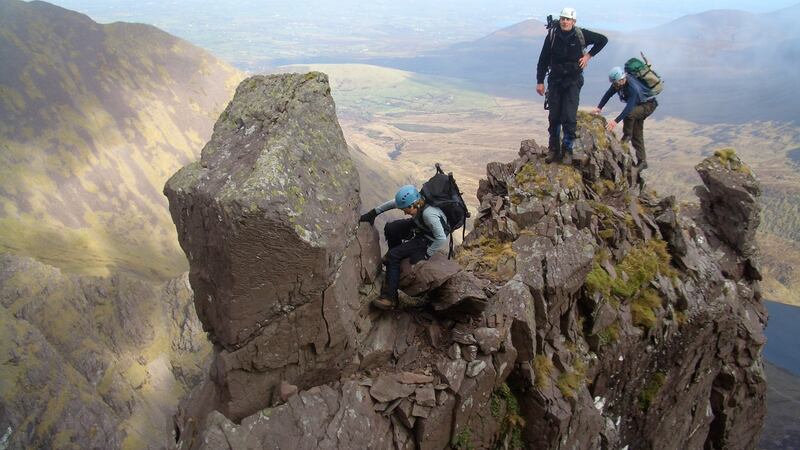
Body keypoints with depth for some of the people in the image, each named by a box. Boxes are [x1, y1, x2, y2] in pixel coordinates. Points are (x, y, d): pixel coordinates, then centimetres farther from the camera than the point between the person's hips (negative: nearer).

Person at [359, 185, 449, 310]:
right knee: (390, 228, -2)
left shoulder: (428, 214, -39)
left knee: (393, 256, -15)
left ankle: (390, 297, -9)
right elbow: (393, 203, 1)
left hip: (429, 240, -8)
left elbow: (442, 239, -39)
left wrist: (426, 255, -29)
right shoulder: (416, 202, -16)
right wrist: (374, 213, 0)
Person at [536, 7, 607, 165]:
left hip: (573, 81, -1)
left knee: (569, 117, -8)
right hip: (555, 80, 1)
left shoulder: (581, 35, -6)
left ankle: (567, 150, 3)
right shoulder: (552, 36, -5)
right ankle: (554, 149, 15)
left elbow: (603, 40, 9)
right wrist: (540, 82, -1)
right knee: (554, 117, 3)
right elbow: (543, 60, 1)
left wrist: (589, 55, 0)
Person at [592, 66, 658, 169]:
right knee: (637, 134, 6)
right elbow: (608, 94, -12)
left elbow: (629, 107, -46)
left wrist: (616, 121, -53)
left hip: (648, 104, -8)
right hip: (638, 104, 8)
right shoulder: (618, 82, -16)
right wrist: (599, 107, -26)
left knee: (629, 114, -37)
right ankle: (642, 161, 13)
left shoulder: (633, 87, -39)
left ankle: (627, 135, -12)